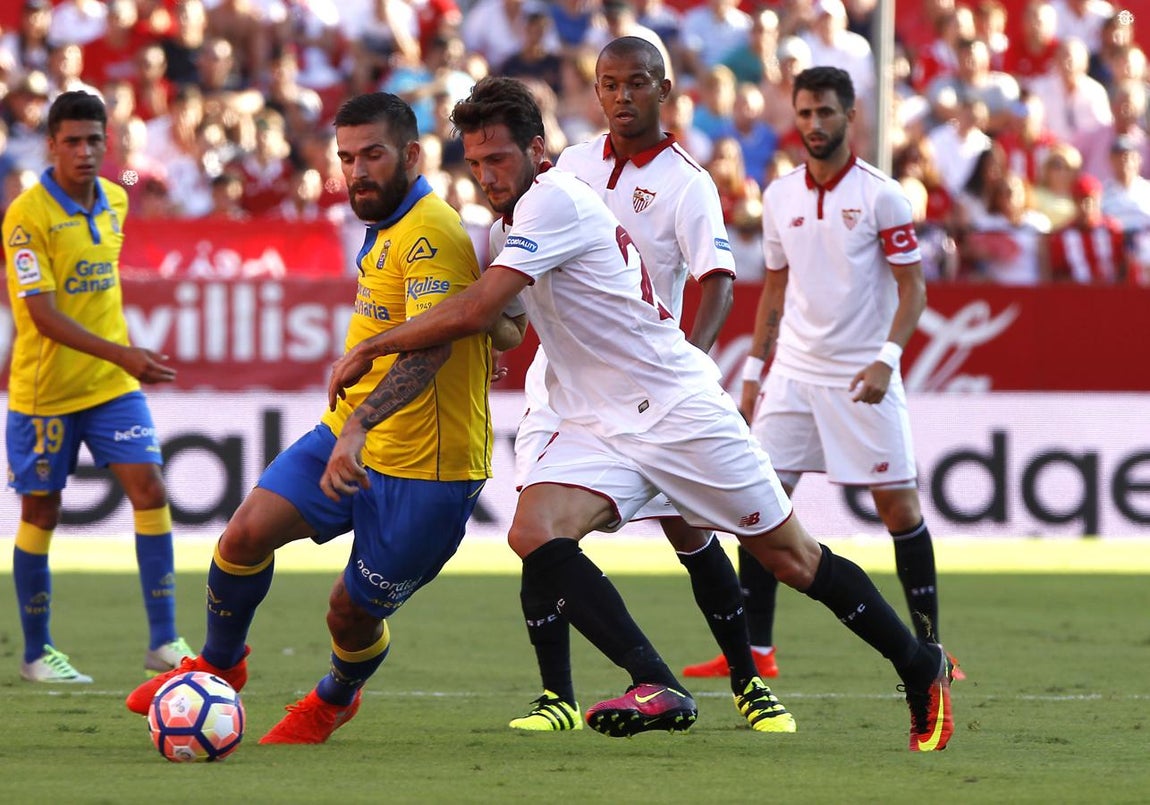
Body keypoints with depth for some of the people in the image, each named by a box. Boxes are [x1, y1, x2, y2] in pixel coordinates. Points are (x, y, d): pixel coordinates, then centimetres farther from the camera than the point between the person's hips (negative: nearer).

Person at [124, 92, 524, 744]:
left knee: (353, 613, 2)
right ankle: (220, 665, 18)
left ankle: (335, 700, 35)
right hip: (349, 437, 8)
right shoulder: (388, 226, 12)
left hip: (424, 468, -8)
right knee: (247, 535, -7)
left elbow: (431, 343, -35)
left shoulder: (430, 232, -21)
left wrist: (360, 429, -47)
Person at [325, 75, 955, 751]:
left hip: (680, 408, -8)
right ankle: (658, 688, -25)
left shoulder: (555, 200, -18)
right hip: (598, 428, 8)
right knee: (534, 532, -20)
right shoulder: (512, 218, 11)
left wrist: (370, 348, -14)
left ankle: (922, 669, 19)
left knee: (793, 559, 0)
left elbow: (475, 312, -24)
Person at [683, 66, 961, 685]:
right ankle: (754, 650, 3)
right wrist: (754, 371, 14)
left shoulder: (880, 195, -6)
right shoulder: (779, 197, 8)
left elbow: (912, 288, -6)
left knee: (897, 505, -5)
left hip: (863, 379, -4)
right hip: (793, 373, 4)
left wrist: (886, 358, -19)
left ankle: (929, 646, 4)